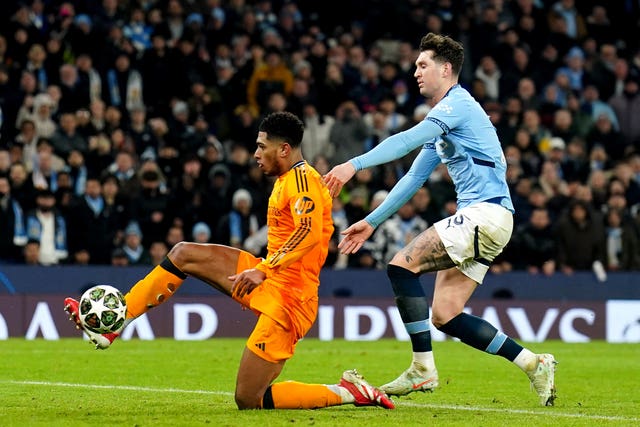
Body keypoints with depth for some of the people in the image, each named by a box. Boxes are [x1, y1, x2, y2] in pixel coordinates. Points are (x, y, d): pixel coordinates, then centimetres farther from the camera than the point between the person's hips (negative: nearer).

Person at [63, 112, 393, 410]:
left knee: (248, 400, -10)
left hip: (286, 298, -10)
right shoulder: (288, 179, 16)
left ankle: (349, 392, -5)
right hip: (268, 279, 10)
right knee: (184, 254, 6)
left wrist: (264, 269, -35)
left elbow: (309, 232, -31)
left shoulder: (301, 179, -15)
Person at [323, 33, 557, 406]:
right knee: (444, 316, 3)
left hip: (486, 212, -10)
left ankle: (423, 369, -17)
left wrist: (355, 164, -32)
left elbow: (408, 139, -23)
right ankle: (533, 363, 6)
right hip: (481, 220, 10)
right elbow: (414, 177, 29)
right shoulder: (444, 120, 24)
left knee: (403, 265, -16)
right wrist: (372, 222, 25)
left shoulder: (458, 104, -7)